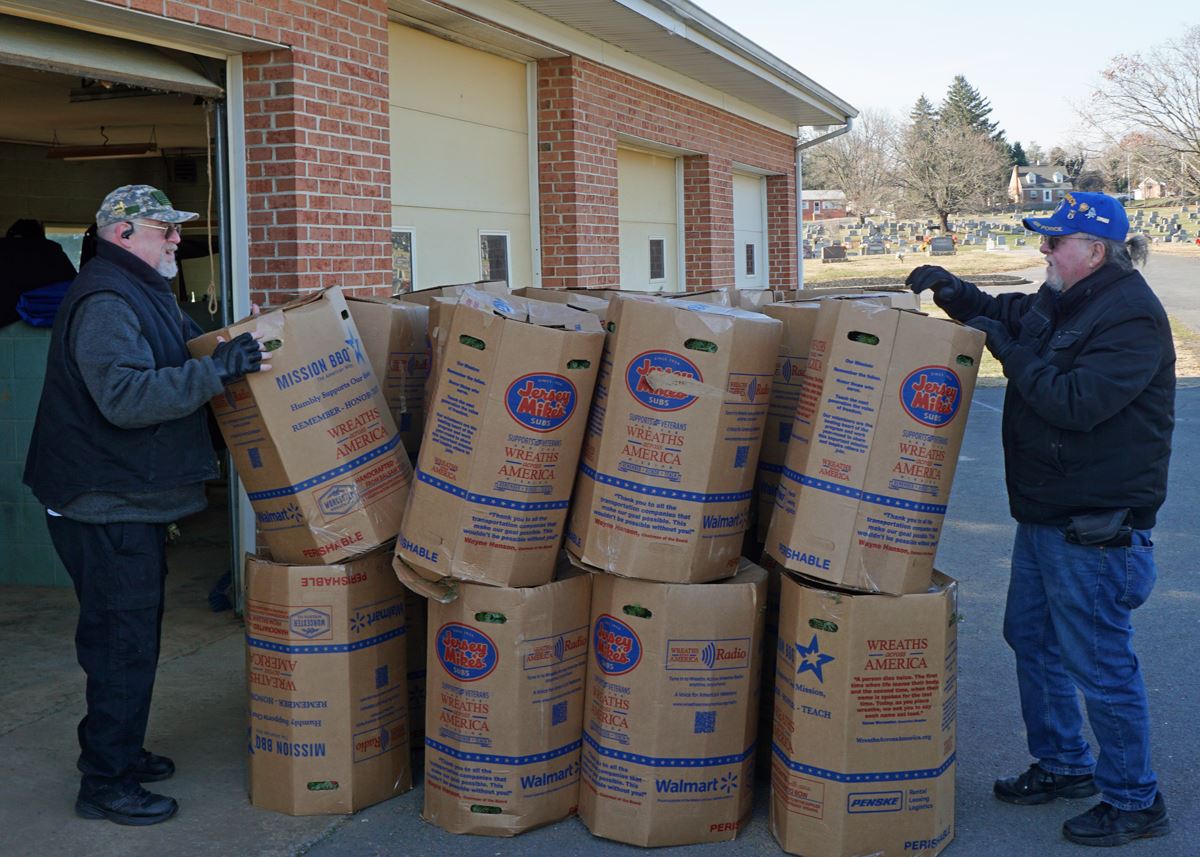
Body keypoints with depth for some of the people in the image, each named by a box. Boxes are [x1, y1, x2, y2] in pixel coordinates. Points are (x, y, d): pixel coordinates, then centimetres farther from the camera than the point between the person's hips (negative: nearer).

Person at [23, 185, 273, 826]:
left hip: (131, 501, 11)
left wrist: (228, 351, 9)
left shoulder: (143, 294, 16)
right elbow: (126, 395, -31)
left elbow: (185, 350, 27)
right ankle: (106, 784, 6)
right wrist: (217, 371, -31)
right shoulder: (104, 302, -19)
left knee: (130, 635, 19)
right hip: (107, 507, -11)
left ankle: (118, 750, 32)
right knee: (123, 641, -4)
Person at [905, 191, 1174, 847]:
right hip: (1045, 513, 10)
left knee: (1098, 660, -1)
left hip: (1096, 523, -10)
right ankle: (1063, 765, 37)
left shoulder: (1130, 316, -20)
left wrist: (1008, 349, -21)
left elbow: (1079, 402, -29)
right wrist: (954, 292, 3)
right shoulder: (1060, 301, 10)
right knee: (1031, 636, 20)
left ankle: (1135, 802, 15)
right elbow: (1005, 315, 23)